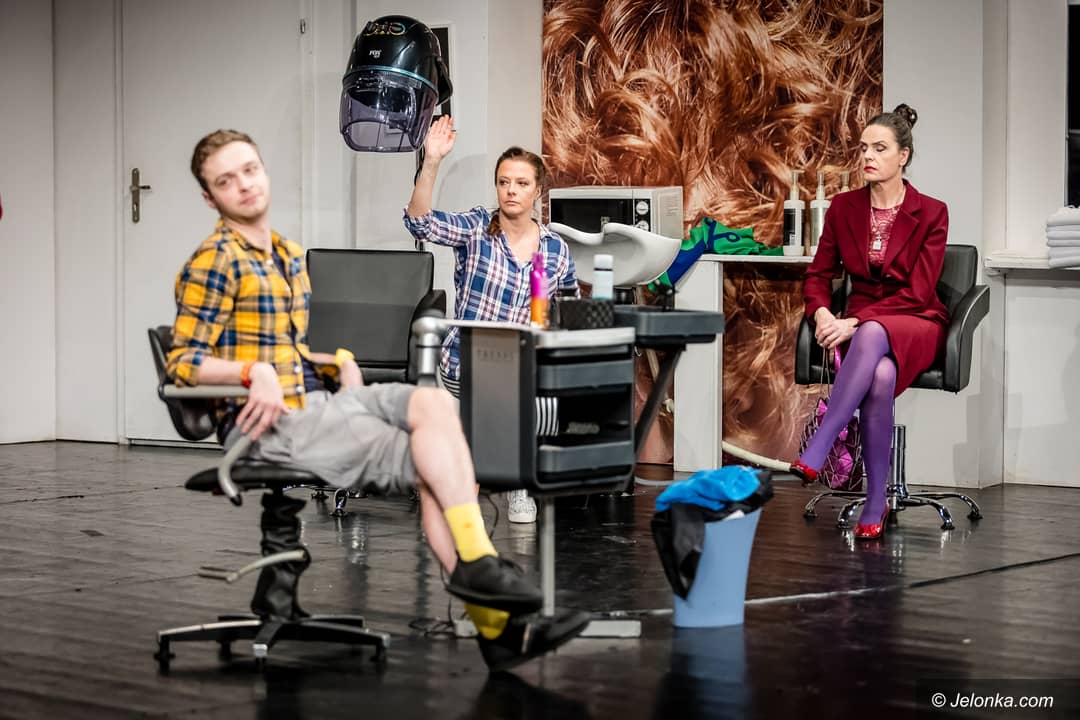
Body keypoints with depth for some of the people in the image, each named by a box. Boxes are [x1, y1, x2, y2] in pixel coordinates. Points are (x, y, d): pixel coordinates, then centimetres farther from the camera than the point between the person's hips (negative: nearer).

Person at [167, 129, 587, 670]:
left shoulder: (289, 255, 21)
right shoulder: (212, 263, -6)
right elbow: (182, 364, -11)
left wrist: (339, 361, 11)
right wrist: (254, 371, -25)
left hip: (316, 400, 7)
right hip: (268, 422, -7)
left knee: (434, 402, -17)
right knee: (429, 459, -16)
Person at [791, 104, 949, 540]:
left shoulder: (930, 213, -6)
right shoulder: (844, 207, 5)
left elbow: (917, 294, -12)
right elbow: (818, 275, 9)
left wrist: (855, 322, -22)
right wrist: (822, 313, -14)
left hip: (916, 324, -2)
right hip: (860, 324, 2)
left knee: (872, 335, -41)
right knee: (880, 377, -36)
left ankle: (815, 454, -46)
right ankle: (876, 503, -33)